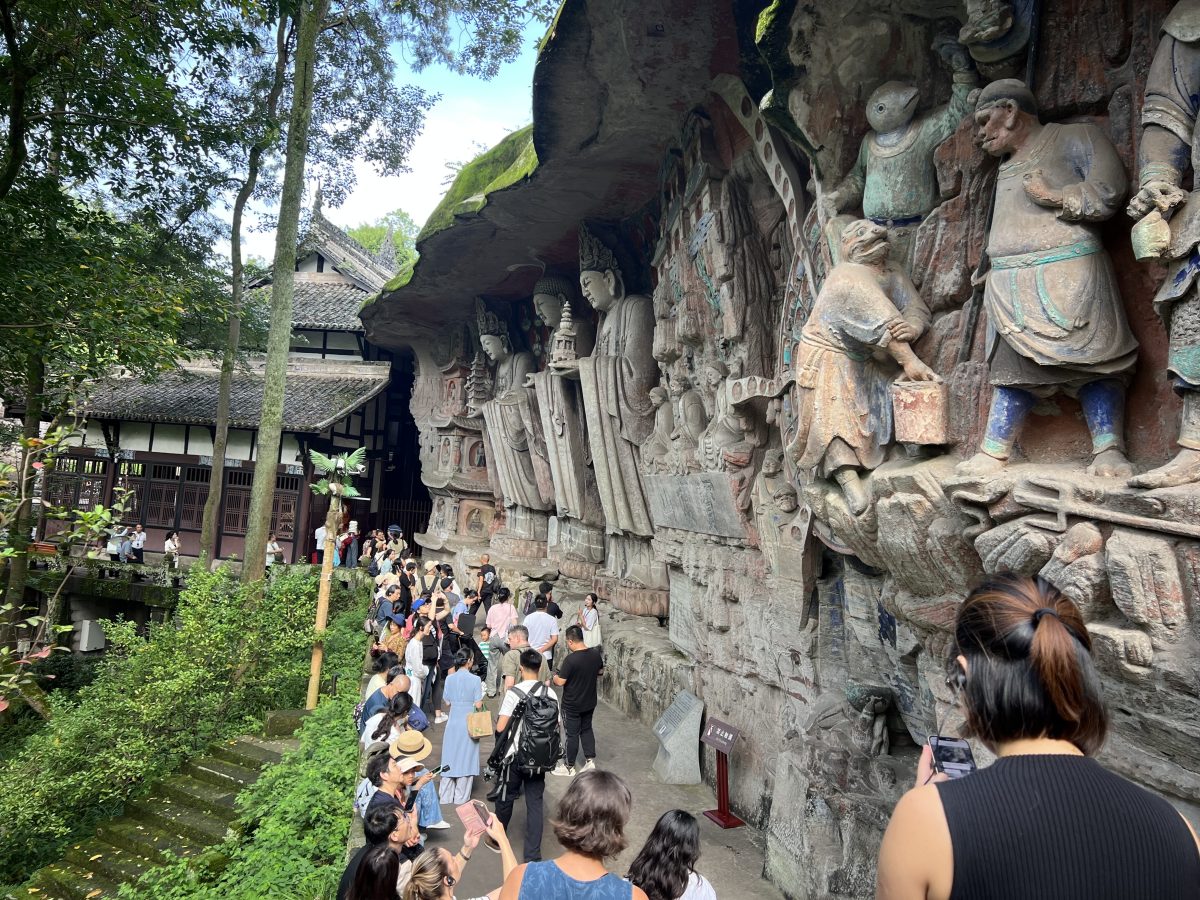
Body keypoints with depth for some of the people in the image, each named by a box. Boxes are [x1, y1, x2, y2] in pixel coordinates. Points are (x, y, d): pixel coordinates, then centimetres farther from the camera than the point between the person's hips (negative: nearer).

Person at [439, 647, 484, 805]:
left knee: (450, 756, 14)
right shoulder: (475, 679, -13)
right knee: (466, 758, 8)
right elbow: (478, 705, -13)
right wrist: (482, 692, 7)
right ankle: (461, 798, 15)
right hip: (469, 723, -3)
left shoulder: (449, 678, -3)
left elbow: (446, 702, 5)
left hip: (453, 722, 3)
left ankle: (446, 796, 21)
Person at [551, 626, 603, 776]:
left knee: (572, 734, 9)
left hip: (572, 705, -6)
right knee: (587, 729, 23)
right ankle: (590, 760, 24)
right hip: (590, 702, 6)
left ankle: (569, 767, 23)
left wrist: (554, 677, -1)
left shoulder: (570, 659, -27)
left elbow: (560, 682, -22)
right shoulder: (596, 654, -8)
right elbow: (599, 671, 10)